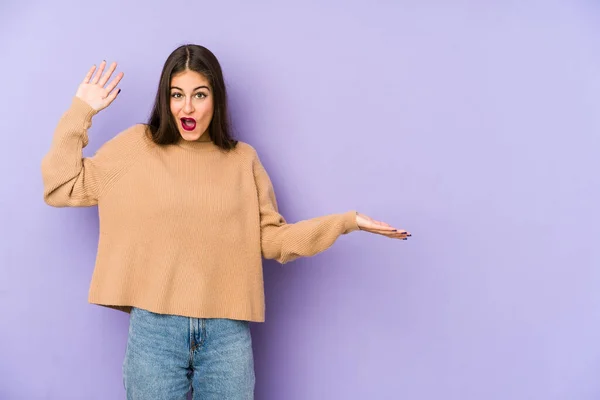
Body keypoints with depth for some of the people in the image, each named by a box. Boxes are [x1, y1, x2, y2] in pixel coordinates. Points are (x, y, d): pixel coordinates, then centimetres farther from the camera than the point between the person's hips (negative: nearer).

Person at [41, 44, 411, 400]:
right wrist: (81, 112, 2)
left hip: (227, 330, 1)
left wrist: (347, 221, -3)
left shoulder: (243, 159, 6)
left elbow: (272, 239, 4)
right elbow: (61, 187, 4)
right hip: (155, 326, -1)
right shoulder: (136, 148, 3)